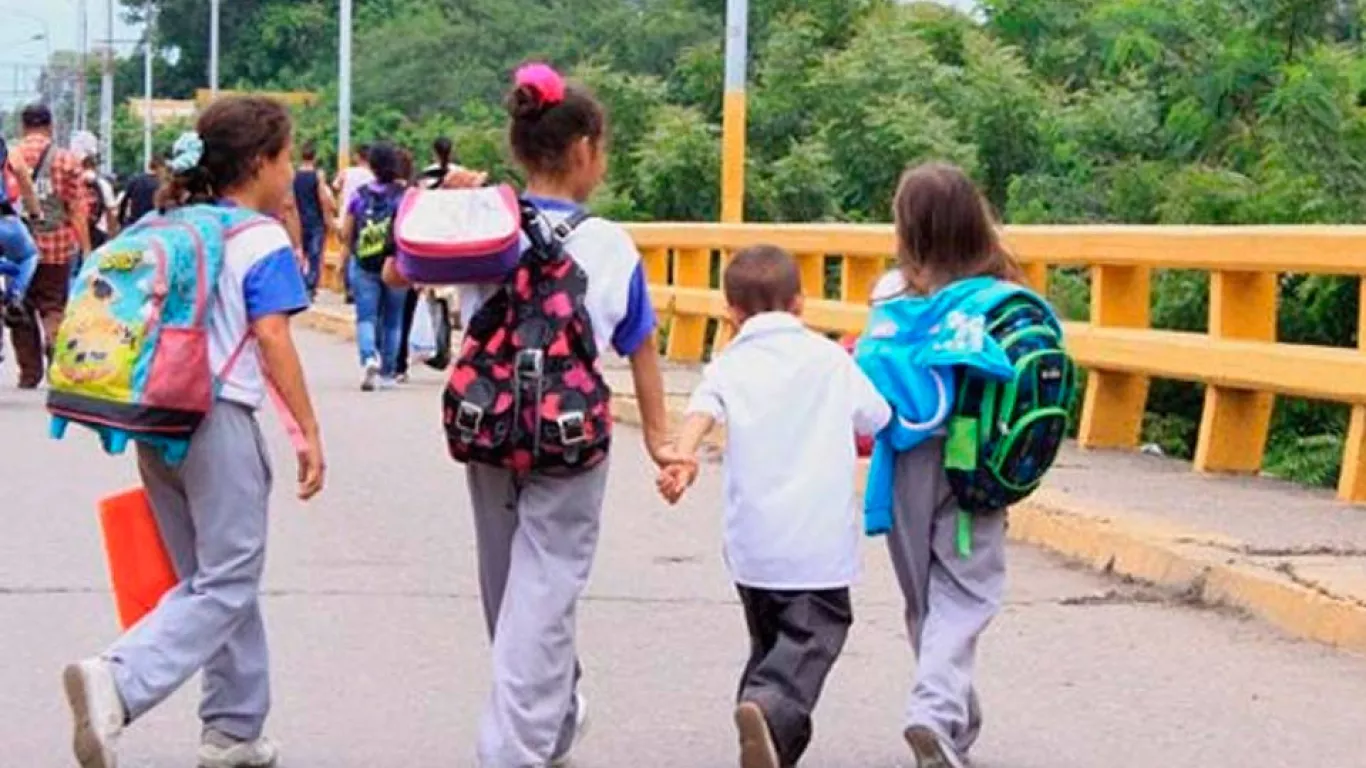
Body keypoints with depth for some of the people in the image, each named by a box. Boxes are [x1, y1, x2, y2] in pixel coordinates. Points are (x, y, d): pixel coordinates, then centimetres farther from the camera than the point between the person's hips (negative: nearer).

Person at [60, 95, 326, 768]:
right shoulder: (262, 241, -7)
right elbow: (273, 341, -14)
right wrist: (310, 433, -12)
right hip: (219, 419, -8)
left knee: (208, 577, 16)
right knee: (227, 586, -3)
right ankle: (116, 682, -23)